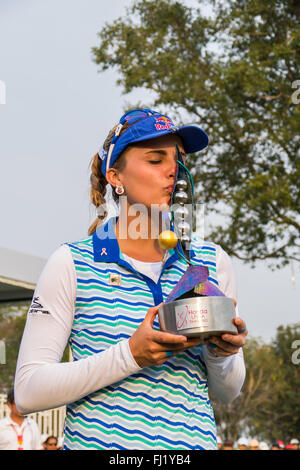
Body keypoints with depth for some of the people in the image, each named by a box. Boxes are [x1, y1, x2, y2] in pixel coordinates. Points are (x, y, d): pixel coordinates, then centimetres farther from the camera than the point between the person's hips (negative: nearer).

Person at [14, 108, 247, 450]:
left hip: (194, 439, 3)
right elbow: (28, 391, -11)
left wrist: (221, 354, -11)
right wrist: (130, 355, -21)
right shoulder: (72, 264, -6)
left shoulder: (212, 263, 4)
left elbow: (228, 392, 11)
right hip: (98, 441, -3)